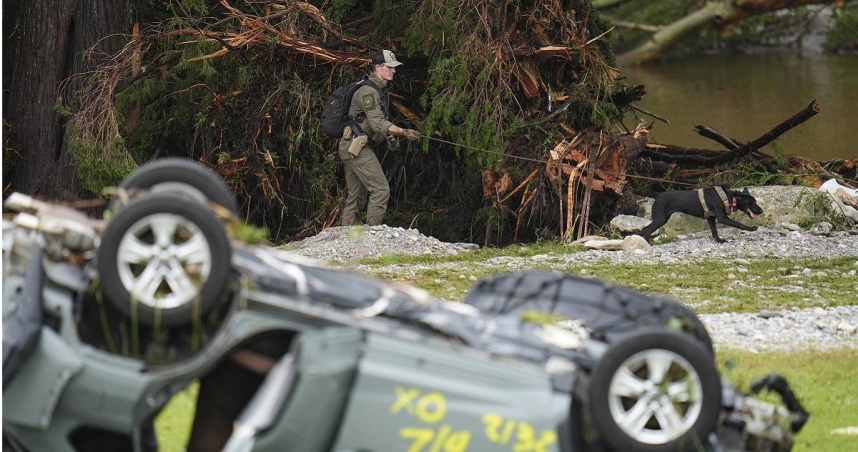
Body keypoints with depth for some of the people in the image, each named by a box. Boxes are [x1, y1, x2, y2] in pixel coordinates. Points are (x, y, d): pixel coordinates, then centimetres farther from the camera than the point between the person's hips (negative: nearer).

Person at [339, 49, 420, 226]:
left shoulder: (382, 91, 16)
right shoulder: (368, 91, -16)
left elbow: (380, 122, 26)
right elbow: (377, 123, -25)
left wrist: (389, 137, 7)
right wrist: (404, 132, -33)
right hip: (356, 146, -10)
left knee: (356, 196, 10)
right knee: (381, 190, -15)